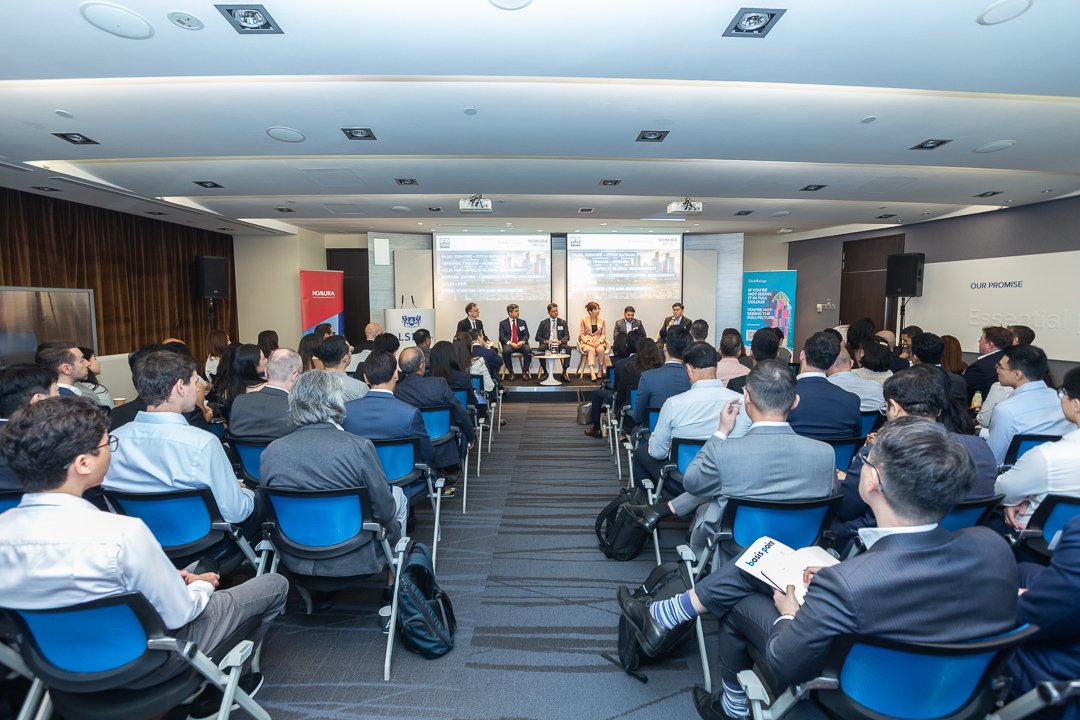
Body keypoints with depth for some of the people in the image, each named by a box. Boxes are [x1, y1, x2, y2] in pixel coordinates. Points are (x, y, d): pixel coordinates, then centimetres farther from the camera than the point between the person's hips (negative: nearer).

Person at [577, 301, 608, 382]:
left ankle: (600, 370, -21)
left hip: (599, 343, 2)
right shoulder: (584, 320, 2)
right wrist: (588, 342, -15)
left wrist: (599, 341, -12)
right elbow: (581, 334, 0)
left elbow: (604, 334, 7)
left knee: (600, 349, -33)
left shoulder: (602, 320, 9)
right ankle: (592, 373, -49)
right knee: (591, 350, -35)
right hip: (586, 343, -2)